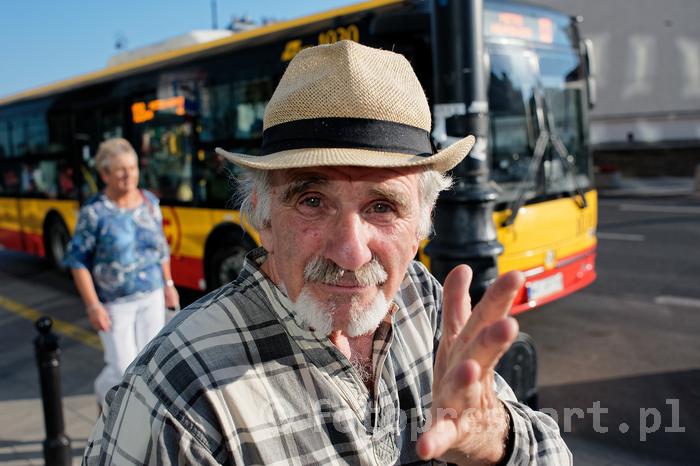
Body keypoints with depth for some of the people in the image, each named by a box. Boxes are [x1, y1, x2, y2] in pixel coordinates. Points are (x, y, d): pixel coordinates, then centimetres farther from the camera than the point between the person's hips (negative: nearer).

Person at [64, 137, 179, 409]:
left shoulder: (150, 202, 0)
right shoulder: (94, 212, -15)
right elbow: (77, 261, -12)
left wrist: (168, 283, 11)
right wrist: (93, 306, -15)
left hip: (151, 297, 4)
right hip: (114, 303, -4)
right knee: (123, 369, -1)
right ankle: (104, 397, 33)